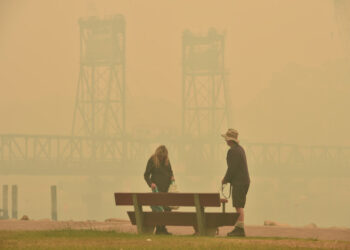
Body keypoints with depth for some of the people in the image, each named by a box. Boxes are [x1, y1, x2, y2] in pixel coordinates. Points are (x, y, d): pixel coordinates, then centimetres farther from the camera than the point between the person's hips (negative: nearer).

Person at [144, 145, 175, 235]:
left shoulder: (166, 160, 11)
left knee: (168, 208, 4)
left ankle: (163, 228, 13)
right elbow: (146, 175, -2)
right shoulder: (152, 160, -4)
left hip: (166, 188, 6)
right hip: (157, 188, -6)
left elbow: (170, 170, 25)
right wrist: (150, 183, -18)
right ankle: (158, 229, -3)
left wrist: (172, 176, 3)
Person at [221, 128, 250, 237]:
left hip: (239, 182, -10)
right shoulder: (240, 149, 17)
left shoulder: (232, 151, -15)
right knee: (239, 206, 12)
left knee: (239, 206, -10)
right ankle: (238, 228, 15)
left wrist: (225, 179, -4)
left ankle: (240, 229, -12)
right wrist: (227, 178, 16)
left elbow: (232, 168, -19)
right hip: (244, 181, 10)